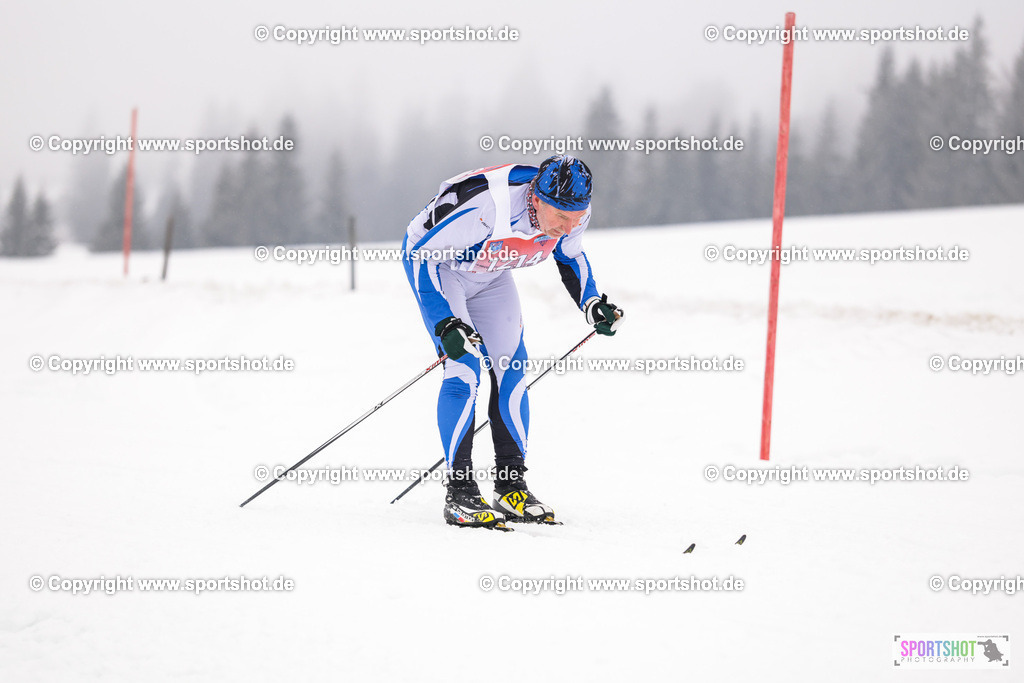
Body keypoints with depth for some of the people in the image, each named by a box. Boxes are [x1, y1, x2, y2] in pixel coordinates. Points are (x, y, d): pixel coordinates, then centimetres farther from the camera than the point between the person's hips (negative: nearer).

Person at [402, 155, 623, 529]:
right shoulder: (488, 208, -42)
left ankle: (512, 487, 6)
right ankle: (459, 494, -15)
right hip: (433, 260, -6)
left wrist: (592, 304, -10)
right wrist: (447, 323, -37)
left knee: (511, 369, -2)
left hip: (490, 275, 6)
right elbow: (423, 253, -32)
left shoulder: (574, 213, -21)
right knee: (465, 368, -18)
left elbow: (570, 256, 4)